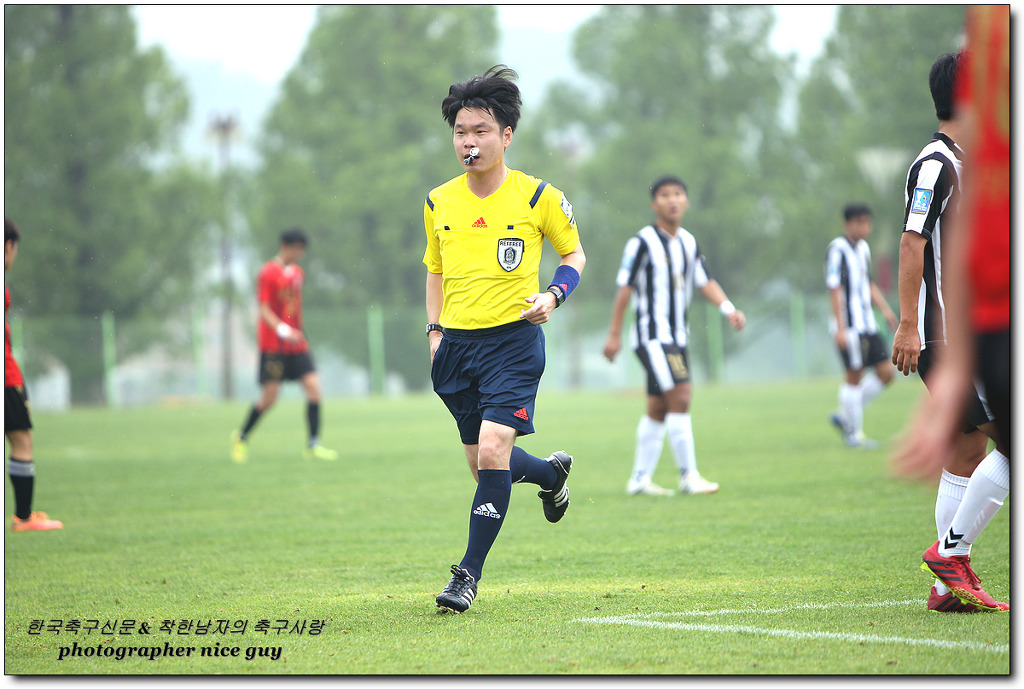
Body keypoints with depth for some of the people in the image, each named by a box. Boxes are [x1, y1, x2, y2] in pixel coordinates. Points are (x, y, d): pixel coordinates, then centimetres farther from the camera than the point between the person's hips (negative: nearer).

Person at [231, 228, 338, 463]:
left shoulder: (297, 272, 13)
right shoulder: (268, 273, -9)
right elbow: (264, 310, -14)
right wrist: (282, 329, -27)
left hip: (297, 344, 7)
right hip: (273, 344, -7)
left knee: (313, 386, -8)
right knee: (269, 397, -4)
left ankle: (313, 445, -6)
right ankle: (242, 437, 19)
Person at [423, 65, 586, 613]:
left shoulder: (538, 197, -4)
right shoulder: (438, 203, 6)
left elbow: (574, 253, 9)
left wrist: (554, 295, -9)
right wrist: (435, 330, 9)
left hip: (514, 339, -5)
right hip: (457, 343, 5)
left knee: (493, 450, -19)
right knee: (483, 464, 11)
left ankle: (469, 574, -12)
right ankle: (553, 473, 45)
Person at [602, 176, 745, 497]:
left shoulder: (688, 242, 10)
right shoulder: (642, 242, -10)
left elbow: (705, 281, 11)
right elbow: (625, 288, -7)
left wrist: (729, 310, -6)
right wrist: (614, 335, -6)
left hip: (677, 338, 7)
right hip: (652, 335, -7)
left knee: (658, 409, 10)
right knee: (680, 396, -16)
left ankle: (640, 479, 16)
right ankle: (688, 476, -13)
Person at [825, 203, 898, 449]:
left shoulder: (863, 248, 16)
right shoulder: (838, 250, -10)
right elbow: (835, 290, -14)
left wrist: (886, 309, 14)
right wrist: (840, 328, -18)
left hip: (867, 324, 9)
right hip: (849, 325, -9)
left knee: (886, 372, 5)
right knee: (854, 376, -6)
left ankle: (844, 417, 15)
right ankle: (853, 434, 3)